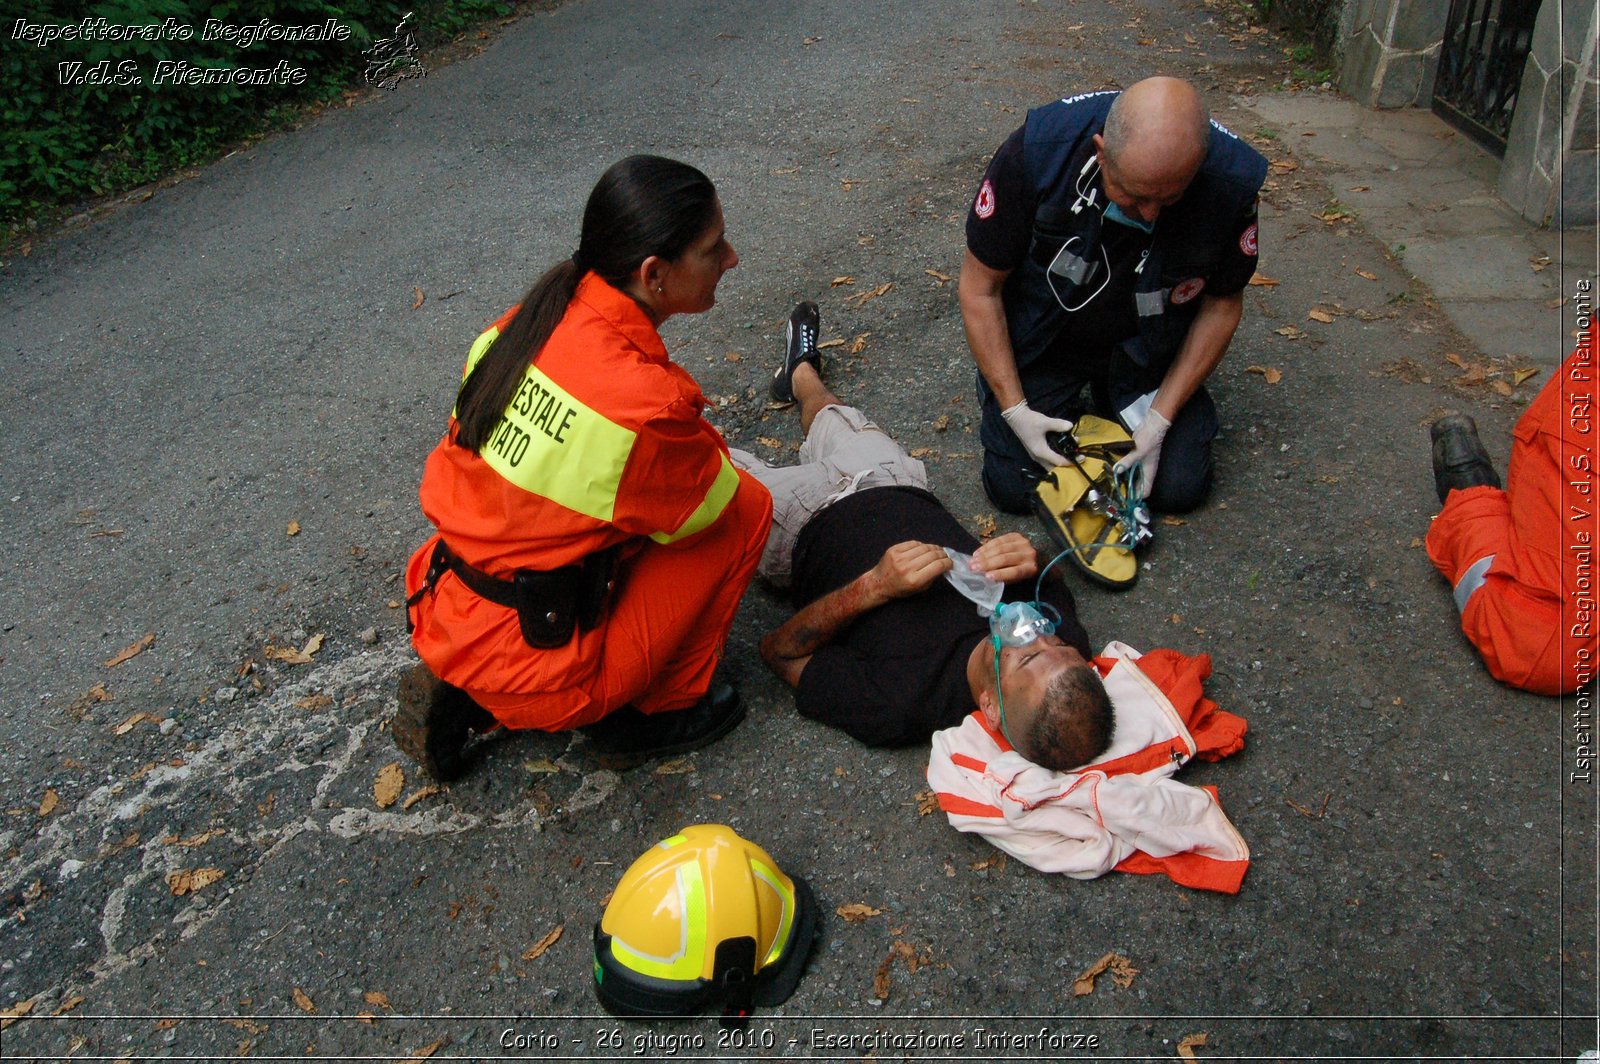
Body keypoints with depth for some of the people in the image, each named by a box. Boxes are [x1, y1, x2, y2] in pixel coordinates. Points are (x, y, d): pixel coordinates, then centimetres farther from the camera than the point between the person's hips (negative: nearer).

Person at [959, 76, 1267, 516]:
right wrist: (1014, 409, -18)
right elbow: (980, 287, -17)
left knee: (1181, 488, -7)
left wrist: (1160, 418, -13)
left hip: (1147, 349, 2)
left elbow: (1222, 305, -8)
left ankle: (1116, 397, 22)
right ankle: (1066, 408, 22)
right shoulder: (1037, 150, -30)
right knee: (1014, 488, -10)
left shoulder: (1233, 181, -26)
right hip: (1041, 342, -1)